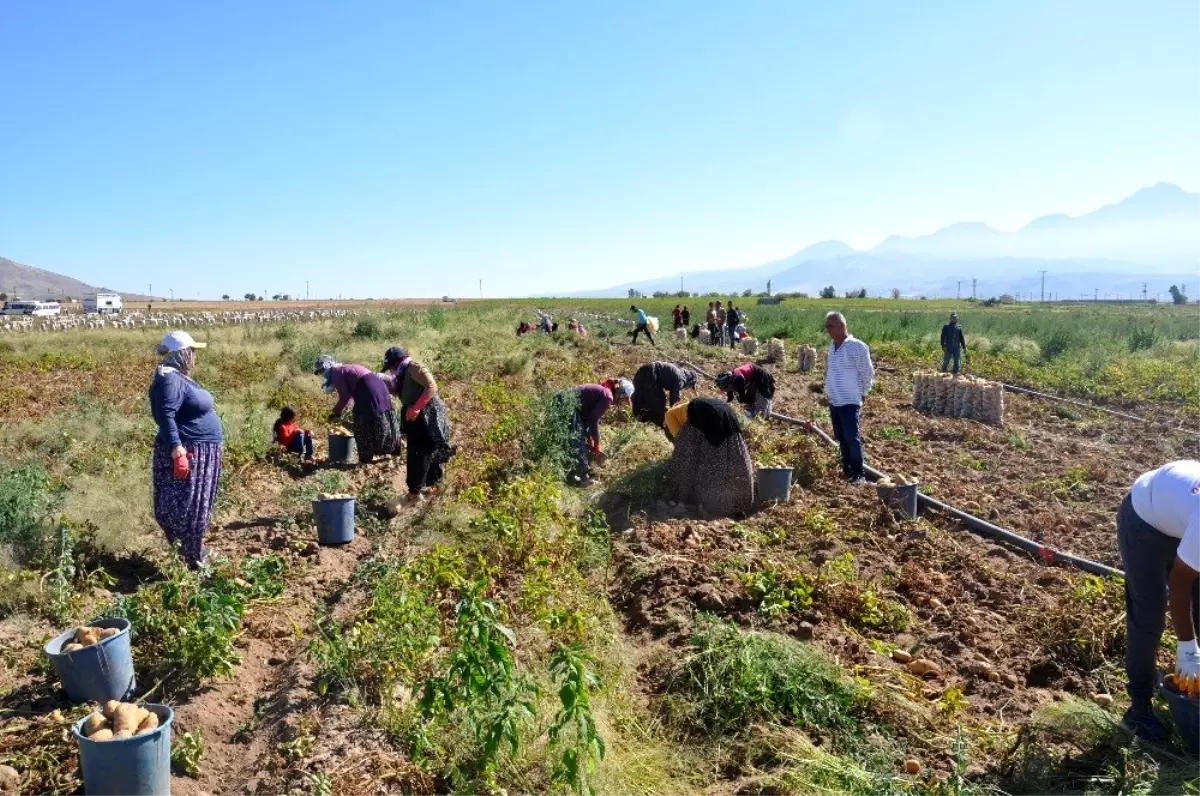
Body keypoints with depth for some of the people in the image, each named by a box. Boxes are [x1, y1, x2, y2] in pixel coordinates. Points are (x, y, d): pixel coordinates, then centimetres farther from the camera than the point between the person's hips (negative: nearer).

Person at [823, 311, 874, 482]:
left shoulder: (857, 346, -15)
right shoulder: (832, 345, 8)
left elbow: (867, 373, -10)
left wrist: (862, 393, -2)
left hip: (850, 402, -7)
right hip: (834, 401, 7)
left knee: (852, 439, -5)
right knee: (841, 439, 14)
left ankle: (858, 474, 3)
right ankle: (847, 470, 25)